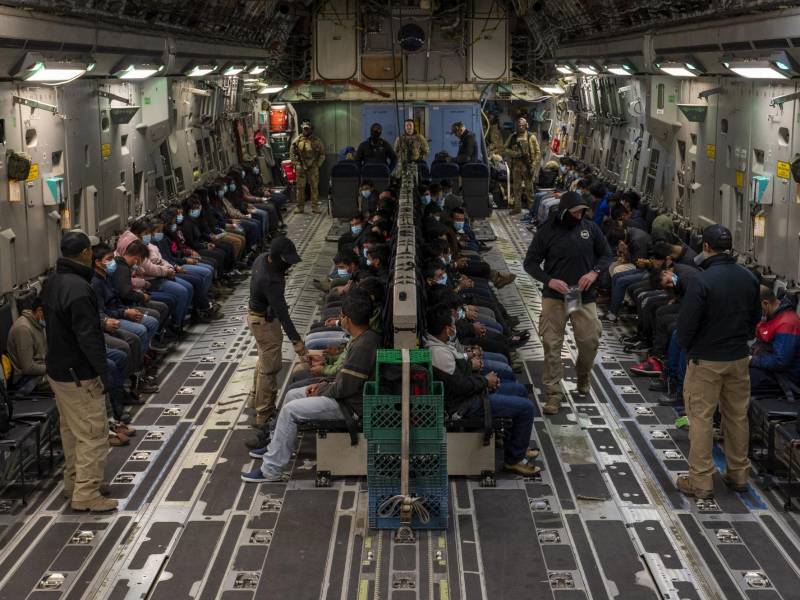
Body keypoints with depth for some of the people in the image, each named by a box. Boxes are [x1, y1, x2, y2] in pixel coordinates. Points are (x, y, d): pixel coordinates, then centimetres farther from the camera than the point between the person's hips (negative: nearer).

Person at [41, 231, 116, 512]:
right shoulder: (78, 289, -26)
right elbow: (88, 337, -26)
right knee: (93, 434, -1)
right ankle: (86, 494, 3)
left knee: (71, 429, 22)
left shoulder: (52, 282, 5)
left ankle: (73, 480, 34)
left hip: (57, 368, 10)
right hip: (78, 375, -10)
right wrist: (103, 372, -18)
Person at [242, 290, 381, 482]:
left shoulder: (363, 346, -28)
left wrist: (322, 390, -8)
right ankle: (276, 448, 29)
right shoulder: (365, 336, 5)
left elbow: (344, 388, -25)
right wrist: (324, 384, 8)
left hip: (349, 406, -11)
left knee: (290, 410, -14)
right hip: (345, 394, 11)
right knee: (291, 395, 17)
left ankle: (271, 470, -7)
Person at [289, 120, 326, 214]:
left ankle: (315, 206, 6)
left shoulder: (316, 141, 3)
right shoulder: (297, 141, 3)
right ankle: (300, 206, 10)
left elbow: (322, 153, 8)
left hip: (313, 167, 0)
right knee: (300, 187, 3)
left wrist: (318, 164, 0)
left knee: (314, 187, 0)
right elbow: (292, 153, 7)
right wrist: (295, 163, -2)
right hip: (301, 167, 0)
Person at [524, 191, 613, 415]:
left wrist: (594, 272, -10)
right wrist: (549, 280, -18)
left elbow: (607, 255, 10)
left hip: (585, 296, 2)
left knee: (590, 341, 1)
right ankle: (553, 394, 5)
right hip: (555, 297, -1)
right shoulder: (547, 231, -5)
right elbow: (530, 263, -1)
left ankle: (583, 375, 32)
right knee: (552, 345, -3)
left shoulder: (590, 228, 1)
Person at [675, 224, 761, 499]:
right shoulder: (749, 278, -1)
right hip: (739, 358, 6)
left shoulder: (702, 281, -21)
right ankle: (739, 473, 27)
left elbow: (686, 324, -18)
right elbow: (755, 318, 10)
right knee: (738, 416, 16)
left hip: (706, 360, -6)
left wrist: (686, 346, 2)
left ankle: (700, 480, 6)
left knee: (700, 418, 2)